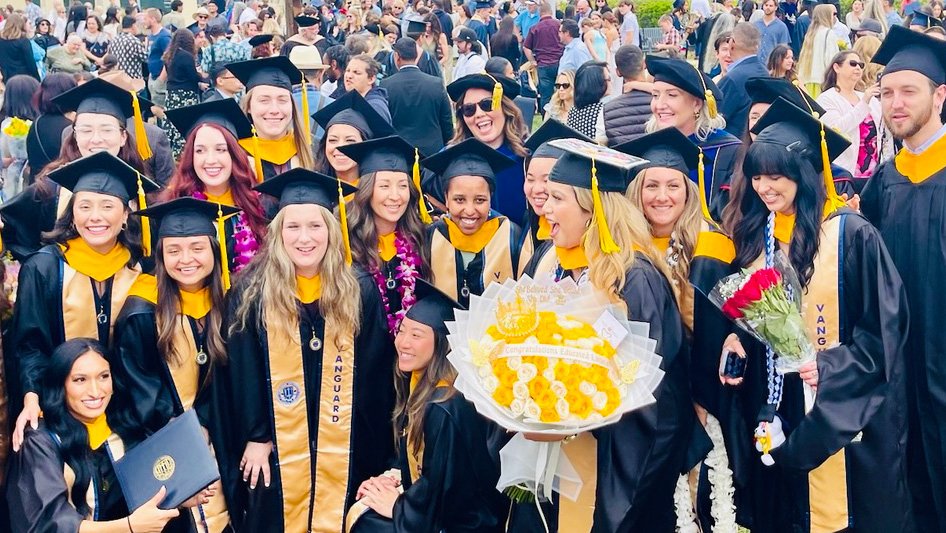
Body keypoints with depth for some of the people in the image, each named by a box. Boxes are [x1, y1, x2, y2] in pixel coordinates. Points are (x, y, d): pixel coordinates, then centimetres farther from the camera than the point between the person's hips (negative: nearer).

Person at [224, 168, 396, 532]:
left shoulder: (360, 291, -2)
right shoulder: (253, 292, -4)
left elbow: (376, 376, 1)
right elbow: (242, 373, -2)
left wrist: (377, 453, -1)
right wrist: (254, 437, -7)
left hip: (343, 451, 1)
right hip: (278, 451, -1)